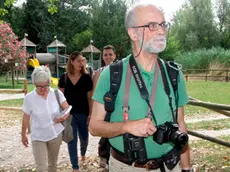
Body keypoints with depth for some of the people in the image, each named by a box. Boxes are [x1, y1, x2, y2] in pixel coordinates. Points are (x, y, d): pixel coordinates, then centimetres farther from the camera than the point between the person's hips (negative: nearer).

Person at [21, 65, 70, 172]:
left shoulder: (57, 93, -10)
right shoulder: (29, 98, -12)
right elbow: (26, 118, -1)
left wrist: (63, 117, -24)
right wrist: (23, 135, 8)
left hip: (56, 134, 2)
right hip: (38, 137, -2)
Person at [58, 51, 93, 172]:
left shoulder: (86, 77, -5)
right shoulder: (64, 78, -2)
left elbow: (90, 97, -3)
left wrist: (90, 114, -6)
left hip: (83, 113, 0)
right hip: (69, 113, 0)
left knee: (84, 137, 12)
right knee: (72, 140, 3)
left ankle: (83, 153, 47)